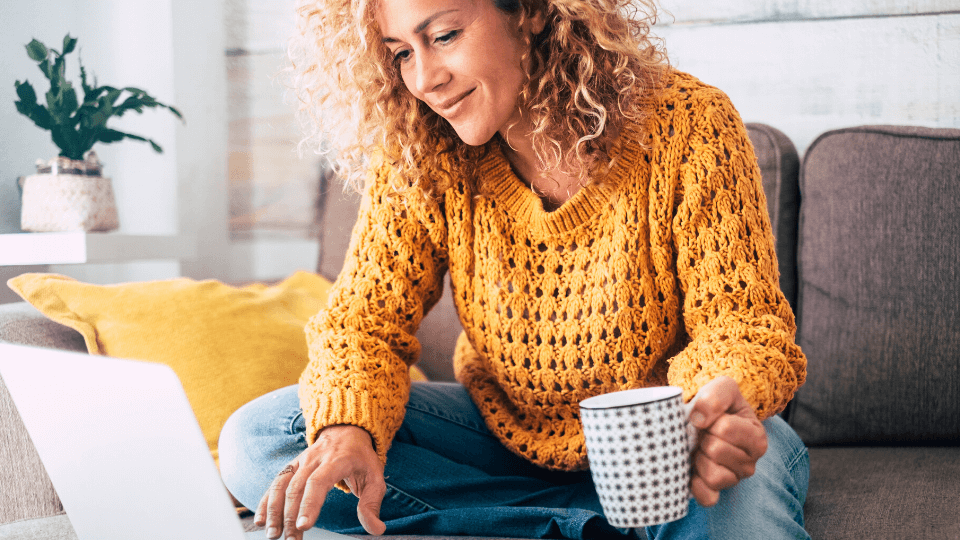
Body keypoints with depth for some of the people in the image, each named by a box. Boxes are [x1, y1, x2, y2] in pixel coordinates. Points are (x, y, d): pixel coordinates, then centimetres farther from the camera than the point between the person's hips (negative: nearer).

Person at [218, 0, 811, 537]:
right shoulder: (414, 160, -9)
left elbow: (738, 319, -17)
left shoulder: (686, 124, -17)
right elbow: (366, 321, -9)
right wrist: (347, 429, -33)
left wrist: (720, 407, -42)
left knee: (746, 484, -41)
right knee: (256, 440, -17)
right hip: (505, 435, 5)